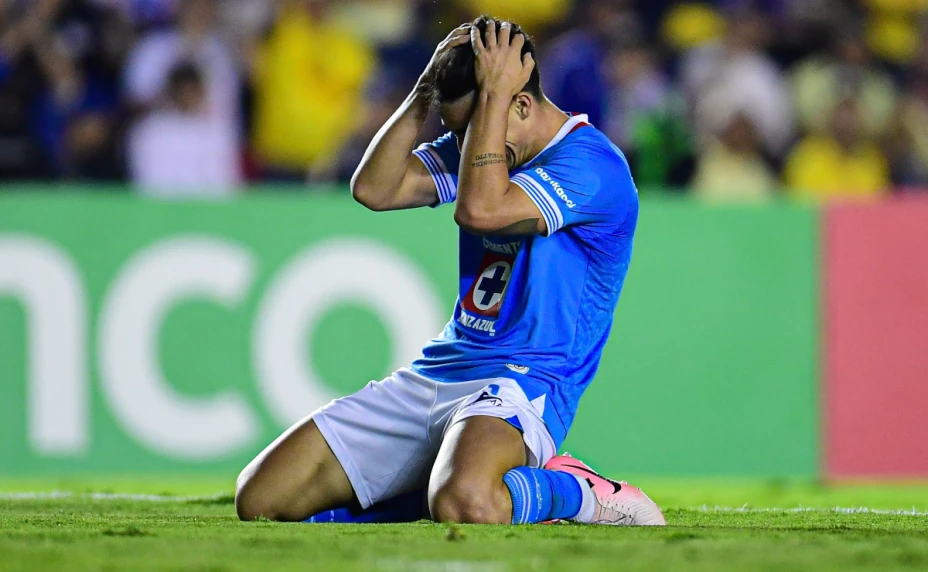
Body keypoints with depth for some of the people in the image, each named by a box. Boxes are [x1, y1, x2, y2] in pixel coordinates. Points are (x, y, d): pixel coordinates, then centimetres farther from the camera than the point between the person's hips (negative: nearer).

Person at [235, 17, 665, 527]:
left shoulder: (592, 164, -13)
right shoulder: (472, 149, 15)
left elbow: (479, 209, -26)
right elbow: (373, 189, 4)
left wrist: (493, 93, -18)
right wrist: (426, 90, -3)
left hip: (523, 381, -8)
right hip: (434, 372, 8)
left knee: (465, 506, -43)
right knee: (260, 500, -2)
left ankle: (579, 494, -10)